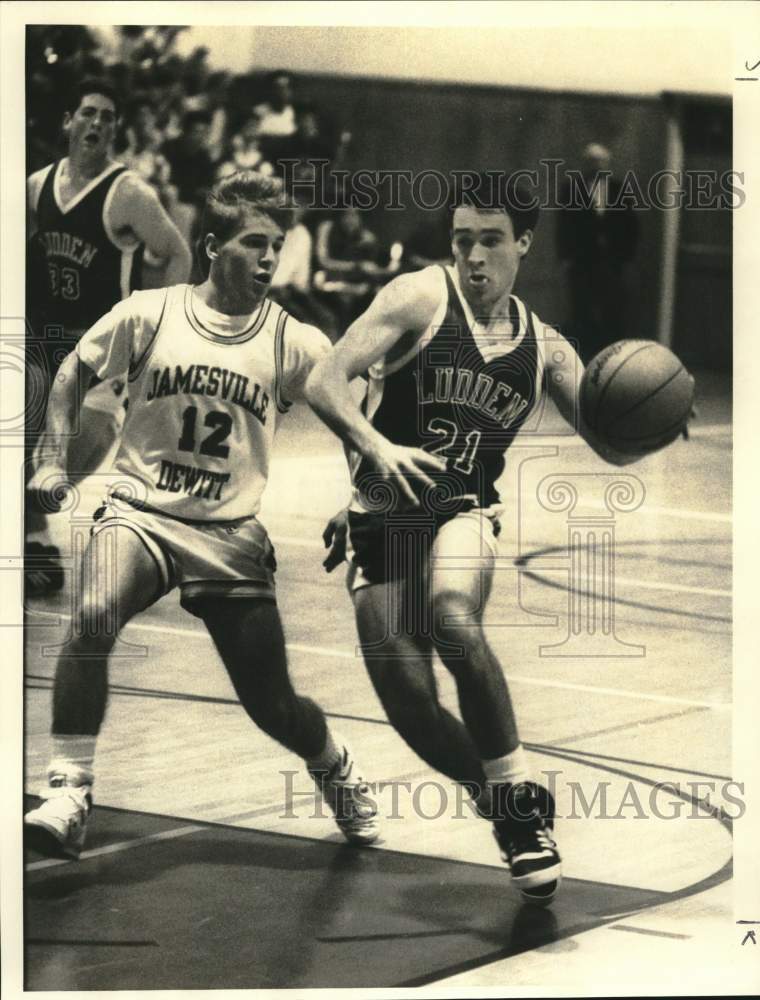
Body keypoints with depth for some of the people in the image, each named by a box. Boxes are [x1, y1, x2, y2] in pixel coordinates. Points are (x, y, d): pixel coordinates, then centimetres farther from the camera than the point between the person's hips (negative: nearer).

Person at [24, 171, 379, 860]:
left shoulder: (295, 343, -5)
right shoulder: (148, 314, -5)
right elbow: (74, 372, 11)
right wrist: (57, 458, 3)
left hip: (232, 533, 1)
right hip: (140, 512, -1)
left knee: (275, 709, 3)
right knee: (93, 616, -33)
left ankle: (339, 770, 38)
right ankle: (68, 796, -24)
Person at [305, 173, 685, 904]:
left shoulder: (544, 348, 9)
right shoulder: (420, 299, -3)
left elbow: (615, 449, 11)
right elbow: (323, 383, -12)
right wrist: (376, 447, -30)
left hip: (461, 514, 1)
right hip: (381, 522, -1)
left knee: (453, 619, -33)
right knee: (409, 706, -11)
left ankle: (522, 800, -18)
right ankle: (509, 815, 16)